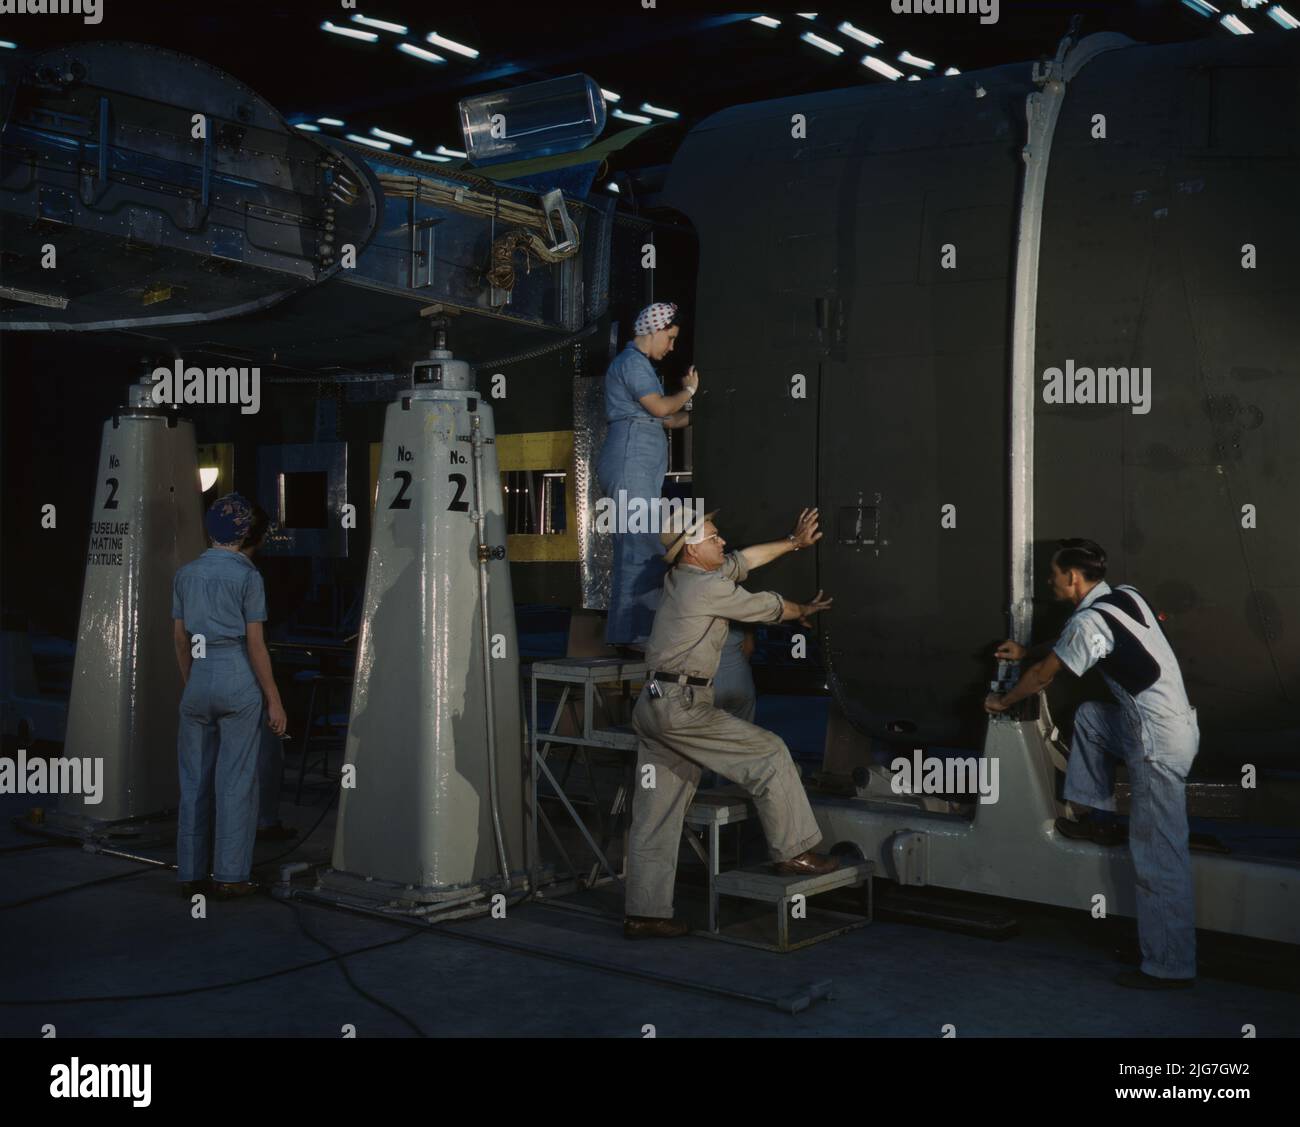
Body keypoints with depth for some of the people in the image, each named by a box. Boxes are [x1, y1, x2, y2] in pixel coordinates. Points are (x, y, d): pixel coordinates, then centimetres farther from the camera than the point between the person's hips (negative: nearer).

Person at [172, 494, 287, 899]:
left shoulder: (185, 574, 9)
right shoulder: (247, 576, -7)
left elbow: (180, 638, 12)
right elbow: (255, 644, -9)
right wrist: (274, 699, -4)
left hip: (198, 679, 5)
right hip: (239, 682, -5)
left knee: (194, 780, 11)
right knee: (235, 781, 1)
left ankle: (191, 874, 17)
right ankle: (230, 875, 4)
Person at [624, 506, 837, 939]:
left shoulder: (679, 578, 16)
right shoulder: (709, 587, -9)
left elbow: (742, 560, 29)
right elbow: (765, 607, 6)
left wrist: (792, 542, 36)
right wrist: (804, 609, 26)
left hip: (654, 707, 9)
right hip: (682, 706, -9)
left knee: (656, 815, 8)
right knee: (770, 755, 3)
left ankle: (644, 914, 9)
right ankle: (793, 851, 11)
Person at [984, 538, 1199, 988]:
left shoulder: (1089, 621, -14)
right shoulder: (1127, 596, 11)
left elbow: (1042, 676, 0)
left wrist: (1003, 702, 17)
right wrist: (1026, 651, 36)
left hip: (1159, 744, -9)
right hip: (1174, 722, 9)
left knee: (1158, 858, -4)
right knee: (1088, 716, 23)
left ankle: (1170, 966, 2)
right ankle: (1097, 819, 26)